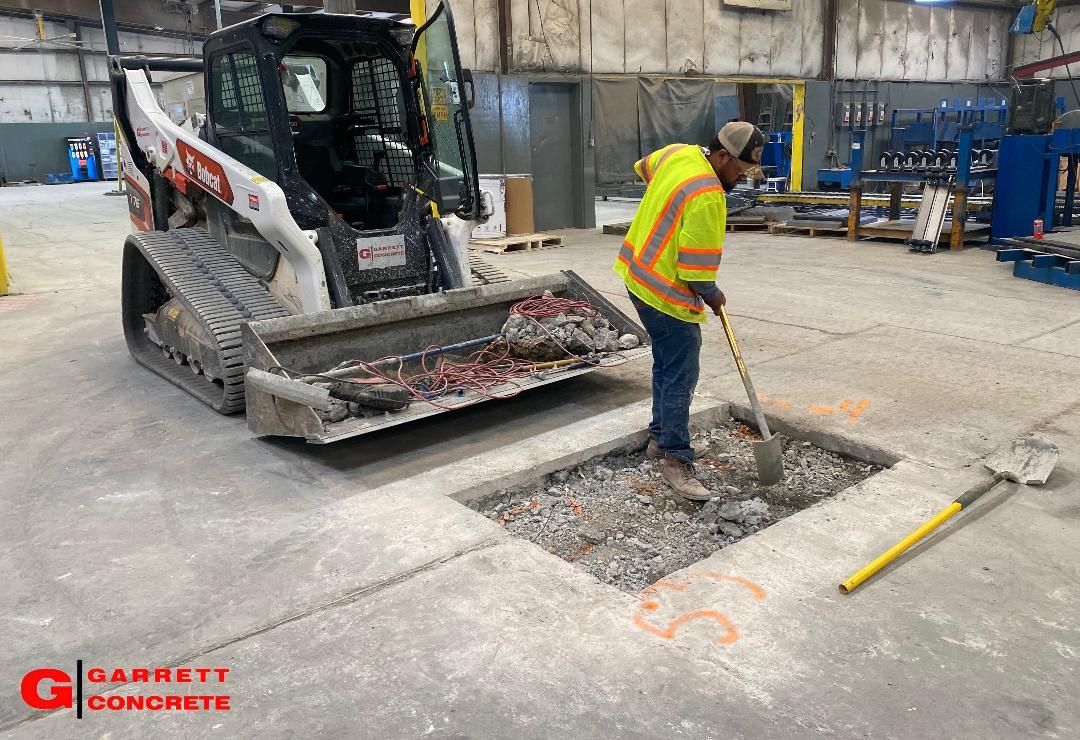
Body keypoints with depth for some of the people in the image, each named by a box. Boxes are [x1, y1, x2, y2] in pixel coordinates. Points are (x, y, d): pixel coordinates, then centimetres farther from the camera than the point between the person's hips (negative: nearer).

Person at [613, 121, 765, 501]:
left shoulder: (678, 153, 1)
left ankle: (660, 436, 32)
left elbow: (644, 167, 26)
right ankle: (676, 460, 3)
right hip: (666, 295, -10)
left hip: (639, 276, 10)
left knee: (666, 364, 20)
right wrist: (714, 297, -4)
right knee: (680, 378, -4)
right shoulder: (706, 198, -26)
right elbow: (696, 272, -24)